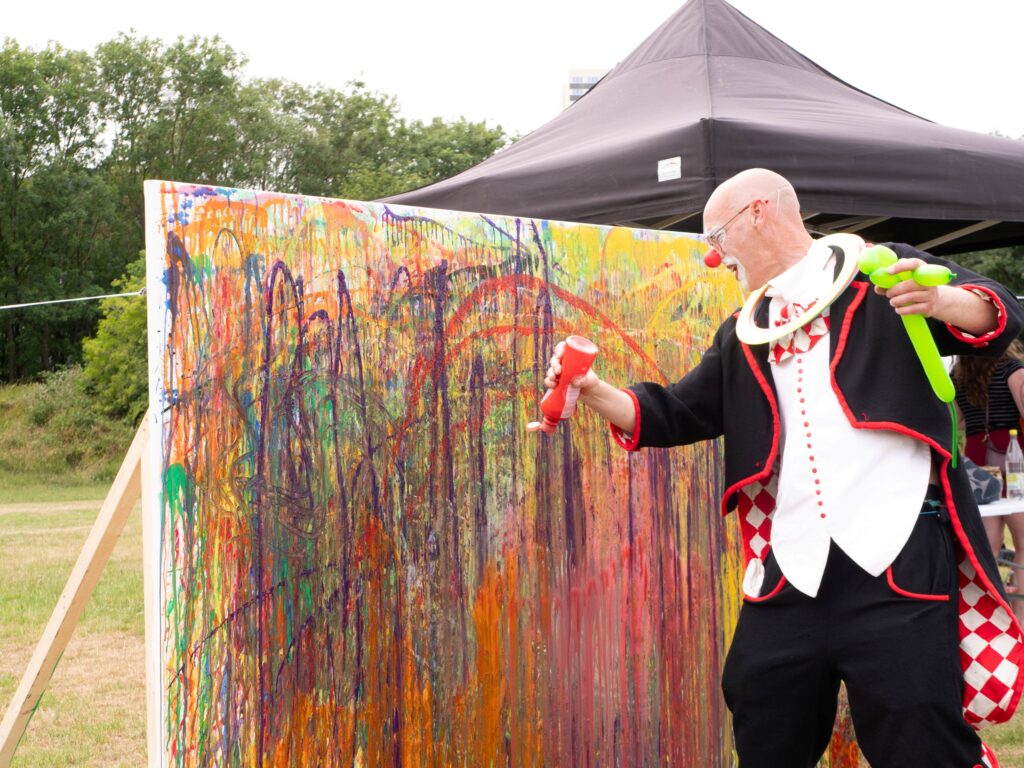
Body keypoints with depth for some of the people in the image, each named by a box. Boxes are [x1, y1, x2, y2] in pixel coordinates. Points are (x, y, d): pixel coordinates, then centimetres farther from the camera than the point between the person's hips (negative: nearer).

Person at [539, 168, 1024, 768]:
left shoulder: (881, 274, 6)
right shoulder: (742, 335, 23)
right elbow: (674, 415, 21)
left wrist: (942, 301, -23)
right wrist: (595, 391, 3)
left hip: (897, 561, -6)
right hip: (789, 574, 6)